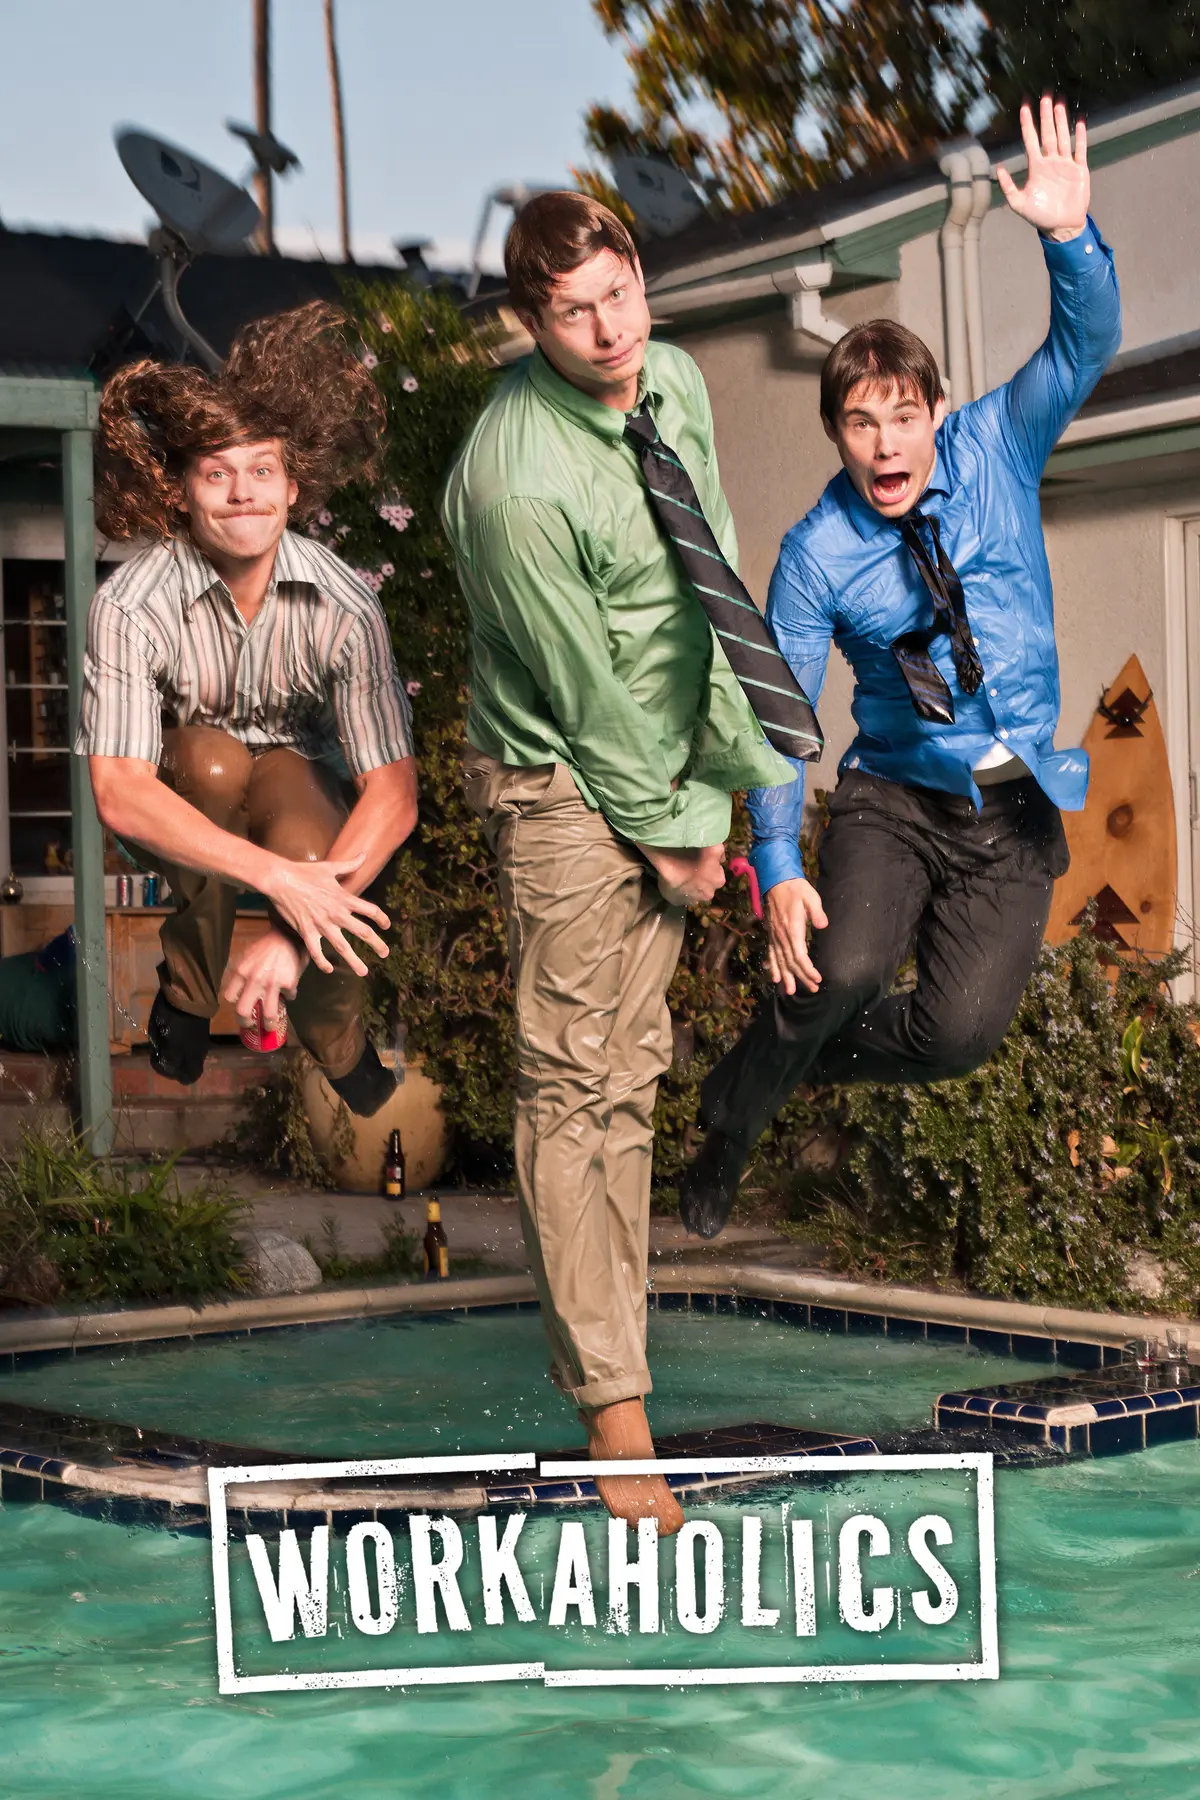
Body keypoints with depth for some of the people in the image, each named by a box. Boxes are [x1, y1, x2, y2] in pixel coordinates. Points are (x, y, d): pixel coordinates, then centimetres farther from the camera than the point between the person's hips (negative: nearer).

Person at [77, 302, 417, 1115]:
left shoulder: (343, 606, -23)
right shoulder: (131, 607, -27)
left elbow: (394, 792, -25)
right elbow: (117, 792, -33)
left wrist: (298, 928, -38)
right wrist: (276, 877, -44)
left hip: (302, 777, 1)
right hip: (179, 798, -1)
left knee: (308, 847, -34)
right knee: (213, 759, -35)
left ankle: (347, 1065, -5)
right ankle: (189, 991, -11)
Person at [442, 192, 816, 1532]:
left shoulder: (675, 383, -2)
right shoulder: (518, 482, -27)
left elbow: (713, 585, 4)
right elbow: (587, 688, -19)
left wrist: (705, 791, 2)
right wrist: (671, 831, -8)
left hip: (660, 767, 8)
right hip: (564, 783, -8)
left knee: (633, 1066, 13)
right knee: (573, 1083, -6)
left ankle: (605, 1321, 25)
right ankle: (611, 1405, -3)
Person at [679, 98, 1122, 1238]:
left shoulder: (994, 451, -2)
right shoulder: (817, 555, -8)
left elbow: (1085, 345, -14)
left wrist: (1069, 232, -34)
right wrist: (778, 869, -18)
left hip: (1016, 810, 2)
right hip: (894, 799, -2)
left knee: (962, 1032, -14)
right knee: (844, 971, -28)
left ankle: (798, 1059, 18)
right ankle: (733, 1119, 2)